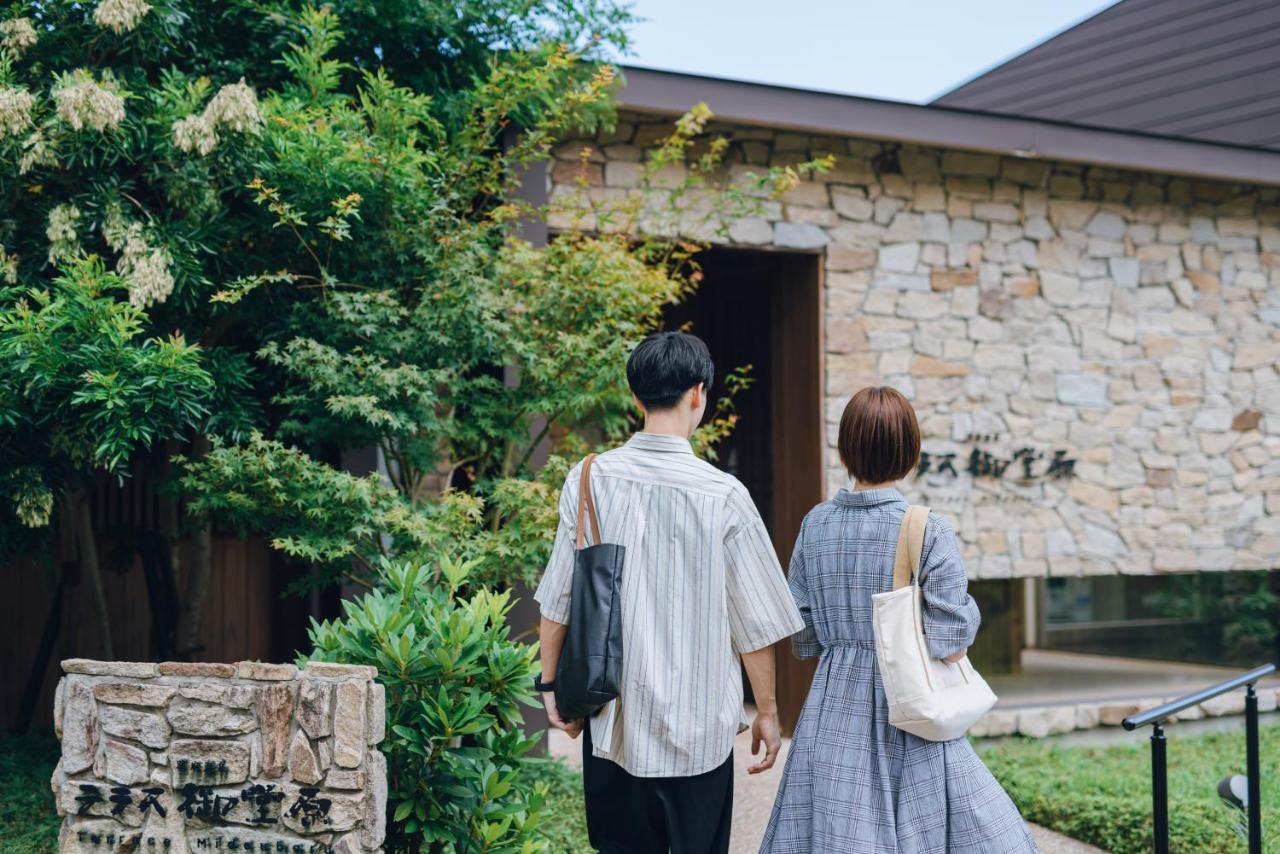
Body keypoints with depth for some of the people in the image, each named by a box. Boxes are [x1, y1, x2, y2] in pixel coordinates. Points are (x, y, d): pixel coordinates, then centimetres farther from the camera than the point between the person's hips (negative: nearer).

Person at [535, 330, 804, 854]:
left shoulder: (589, 480, -4)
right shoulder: (723, 495, -10)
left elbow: (557, 600, 0)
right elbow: (754, 623, -4)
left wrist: (551, 683, 12)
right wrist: (767, 710, 7)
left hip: (612, 717, 2)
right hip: (697, 722, -2)